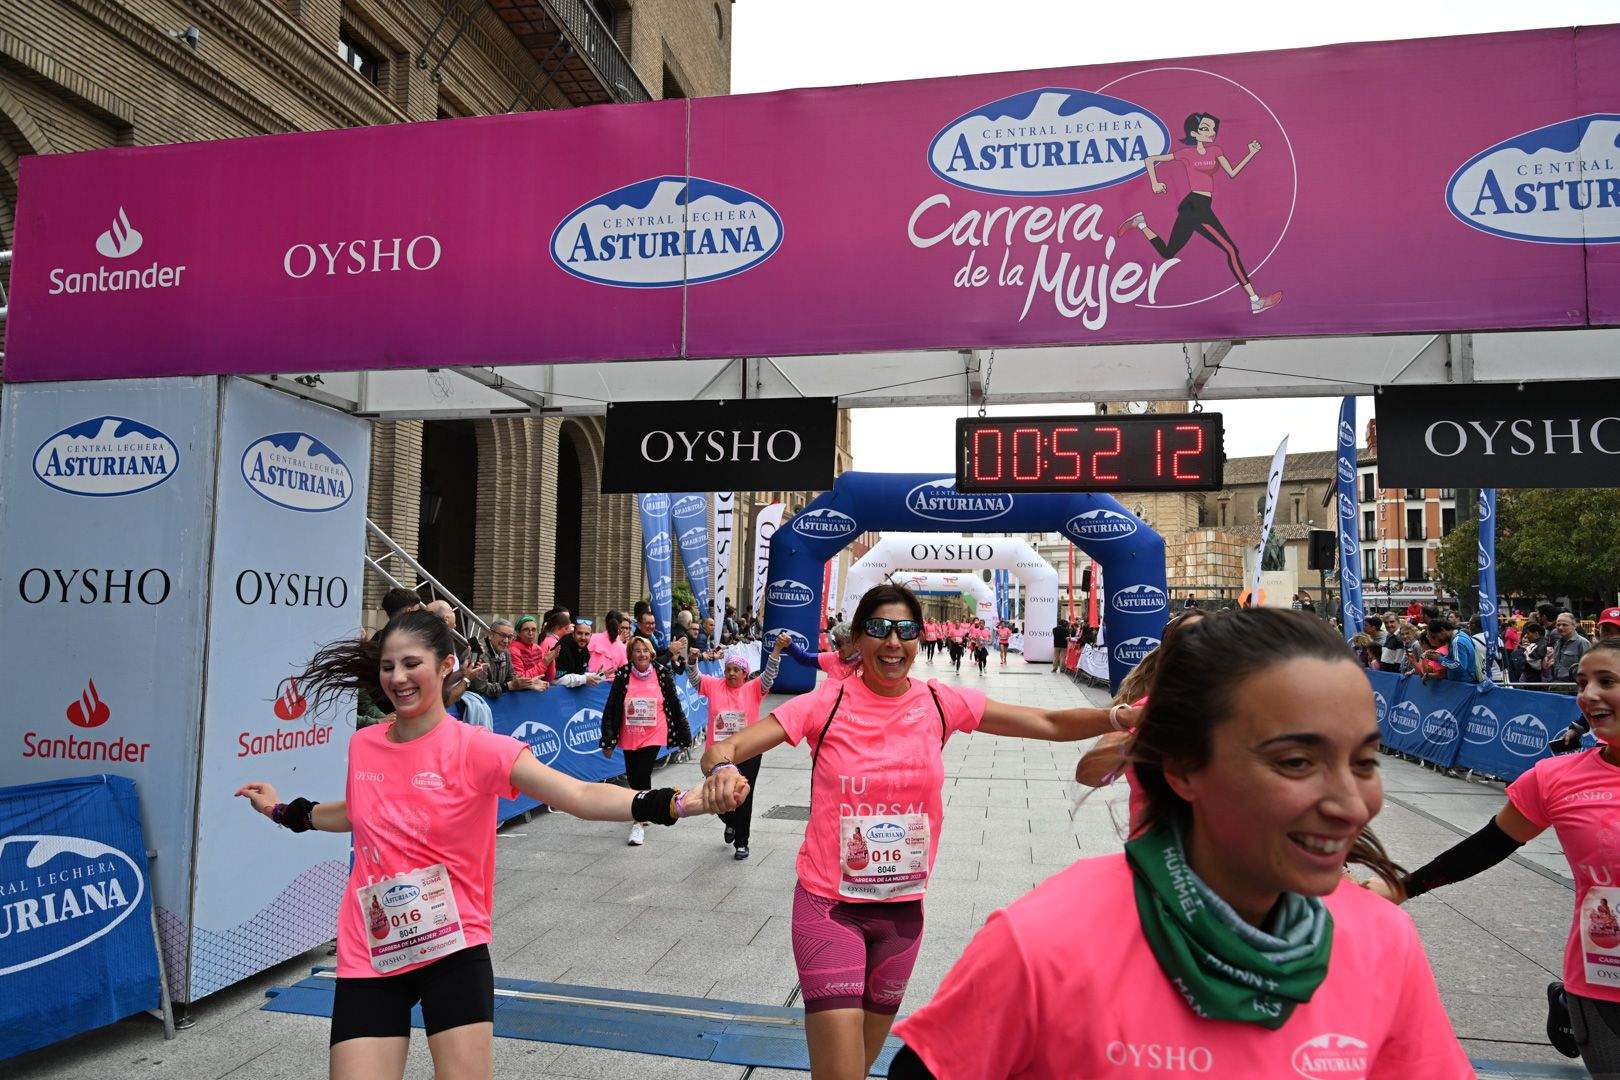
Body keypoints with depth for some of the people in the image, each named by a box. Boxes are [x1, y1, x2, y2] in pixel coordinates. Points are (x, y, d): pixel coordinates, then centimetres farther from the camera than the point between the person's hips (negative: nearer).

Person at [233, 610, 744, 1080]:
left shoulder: (476, 748, -14)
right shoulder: (362, 746, 2)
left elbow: (580, 795, -26)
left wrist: (676, 802, -38)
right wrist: (284, 810, 27)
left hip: (454, 949, -4)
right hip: (370, 955, 4)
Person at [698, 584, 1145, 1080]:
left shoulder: (941, 703, -5)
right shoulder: (827, 704, -12)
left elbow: (1054, 724, -3)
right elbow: (723, 749, -16)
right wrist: (722, 767, -39)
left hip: (903, 908, 3)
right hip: (830, 904, -3)